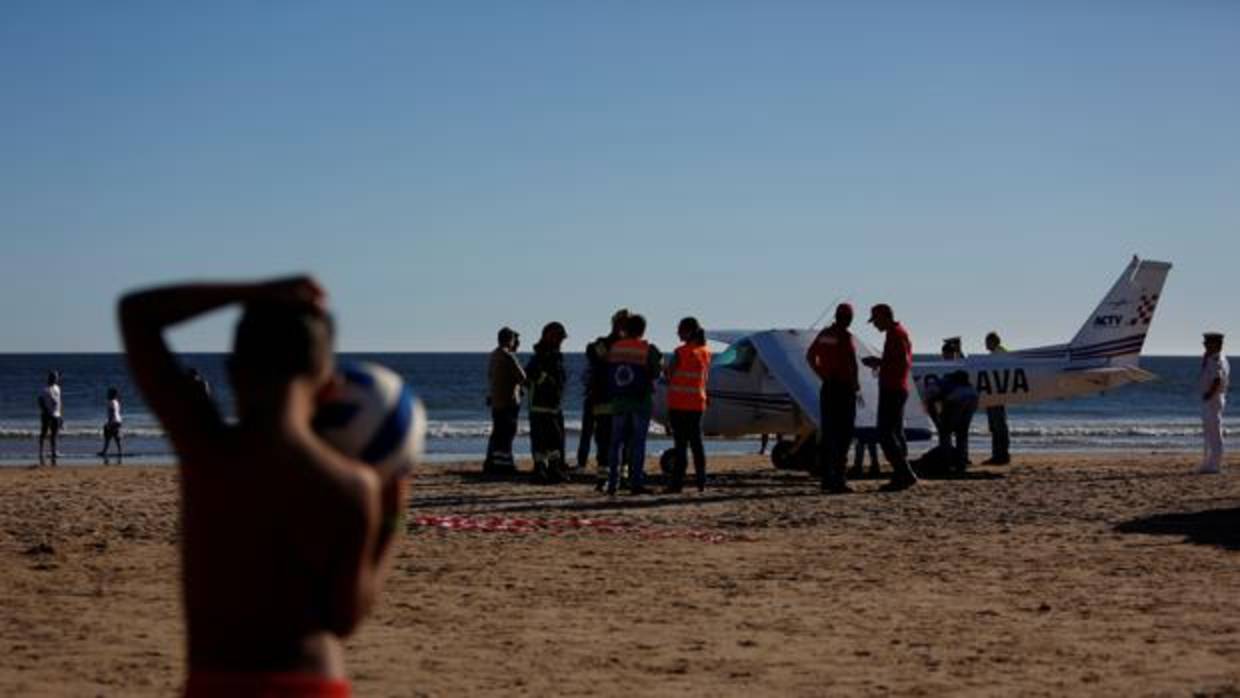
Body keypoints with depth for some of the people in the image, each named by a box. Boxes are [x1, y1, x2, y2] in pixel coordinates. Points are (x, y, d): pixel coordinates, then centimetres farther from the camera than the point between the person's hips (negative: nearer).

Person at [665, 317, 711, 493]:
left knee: (680, 443, -4)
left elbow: (669, 375, -9)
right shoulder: (705, 353, 6)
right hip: (697, 403, 6)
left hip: (679, 403, -5)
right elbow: (706, 378, 12)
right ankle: (701, 482, 9)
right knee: (696, 442, 11)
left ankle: (677, 482, -4)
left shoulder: (681, 352, -13)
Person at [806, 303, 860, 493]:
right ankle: (838, 480, -8)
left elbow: (810, 356, 21)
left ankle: (826, 479, 14)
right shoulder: (845, 336, -14)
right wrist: (855, 383, -9)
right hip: (843, 389, -7)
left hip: (827, 388, 7)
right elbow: (852, 362, -25)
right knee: (844, 435, -4)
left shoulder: (824, 334, 9)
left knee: (827, 435, 11)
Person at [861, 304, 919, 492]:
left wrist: (879, 362, -15)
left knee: (885, 434, -11)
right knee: (896, 434, 10)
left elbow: (904, 363, -23)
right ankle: (900, 477, 10)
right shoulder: (900, 333, 17)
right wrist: (880, 363, 17)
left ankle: (906, 474, -15)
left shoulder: (896, 334, -14)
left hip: (892, 391, -10)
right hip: (897, 390, 10)